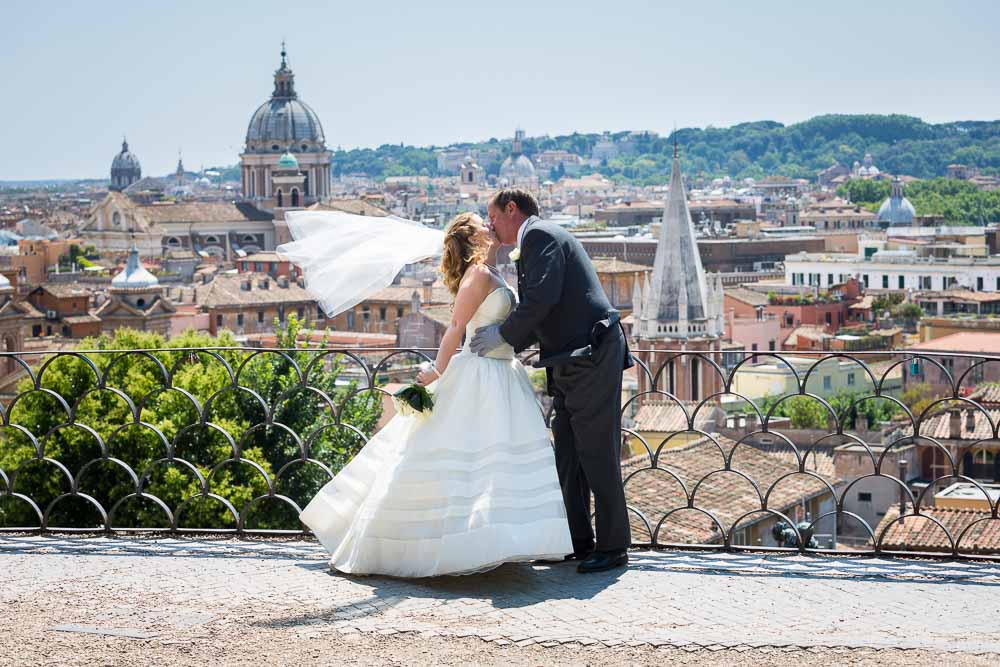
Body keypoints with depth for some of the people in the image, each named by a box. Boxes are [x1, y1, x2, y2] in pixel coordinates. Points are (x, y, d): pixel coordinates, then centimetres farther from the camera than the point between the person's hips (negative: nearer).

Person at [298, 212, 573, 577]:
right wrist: (438, 372, -18)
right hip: (478, 378, -10)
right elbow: (456, 328, -16)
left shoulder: (491, 274, 14)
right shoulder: (478, 274, -13)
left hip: (501, 376, 10)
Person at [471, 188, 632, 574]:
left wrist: (503, 333, -11)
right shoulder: (532, 245, 22)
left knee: (596, 452, -7)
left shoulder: (539, 235, -8)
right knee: (568, 455, 12)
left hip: (593, 357, -10)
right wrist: (504, 347, 15)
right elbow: (539, 317, 24)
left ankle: (612, 548, -1)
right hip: (570, 363, 10)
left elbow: (543, 296, -21)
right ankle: (578, 542, 17)